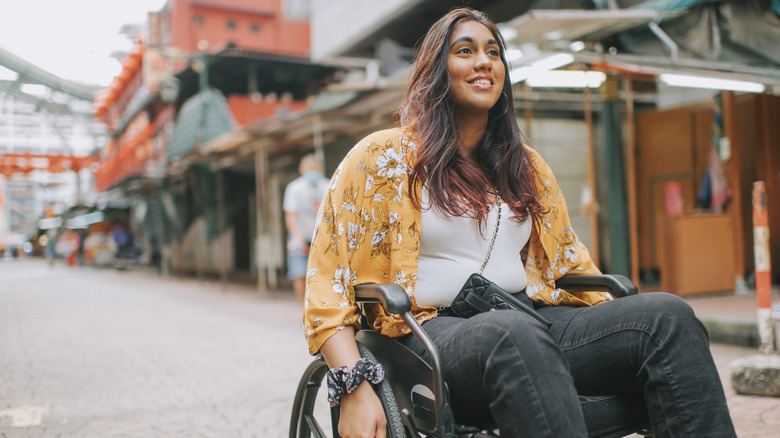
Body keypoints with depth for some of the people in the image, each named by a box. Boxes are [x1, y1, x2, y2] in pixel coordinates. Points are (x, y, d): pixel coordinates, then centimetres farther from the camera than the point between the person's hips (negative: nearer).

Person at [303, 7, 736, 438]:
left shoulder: (526, 167, 21)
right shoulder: (384, 156, 4)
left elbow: (569, 262, 26)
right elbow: (328, 284, -2)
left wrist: (624, 328, 10)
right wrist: (354, 390, -16)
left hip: (533, 321, 5)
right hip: (437, 330, -5)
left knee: (668, 314, -20)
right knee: (516, 334, -39)